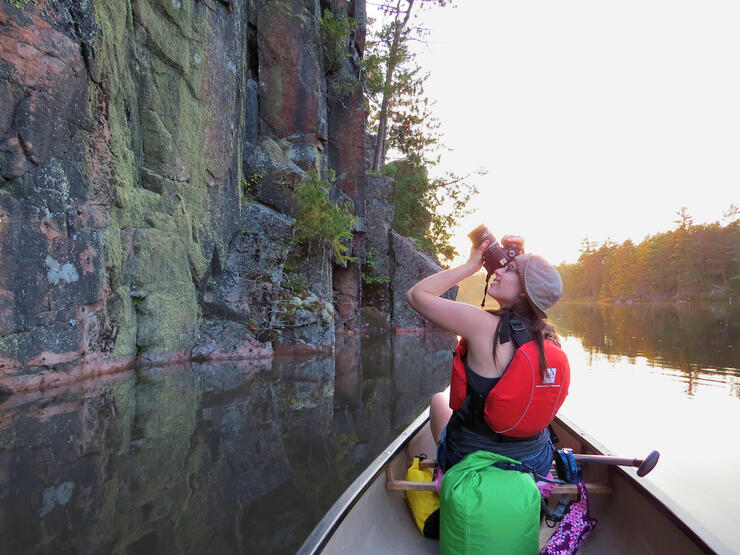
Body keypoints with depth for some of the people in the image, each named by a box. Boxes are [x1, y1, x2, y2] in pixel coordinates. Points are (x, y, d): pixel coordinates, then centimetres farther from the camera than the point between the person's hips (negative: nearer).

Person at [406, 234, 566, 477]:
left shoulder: (485, 326, -28)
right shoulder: (546, 335, -12)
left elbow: (416, 294, -17)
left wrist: (472, 264, -14)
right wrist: (519, 257, 3)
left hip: (472, 463, -4)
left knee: (440, 398, 27)